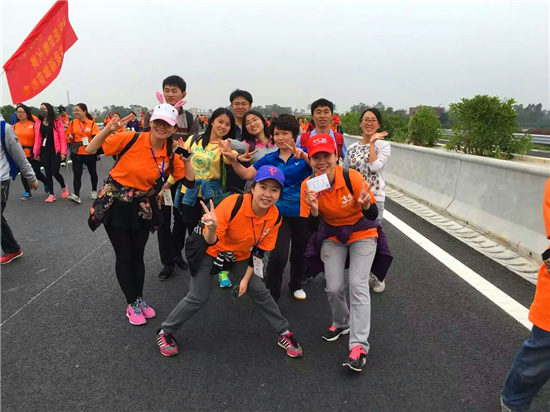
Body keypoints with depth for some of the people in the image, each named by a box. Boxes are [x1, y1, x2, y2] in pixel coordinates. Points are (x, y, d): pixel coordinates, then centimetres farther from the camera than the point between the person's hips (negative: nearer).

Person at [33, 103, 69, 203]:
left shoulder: (57, 122, -3)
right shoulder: (38, 123, 7)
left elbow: (62, 138, -6)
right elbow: (37, 138, 7)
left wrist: (63, 152, -12)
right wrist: (36, 152, 5)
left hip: (55, 151, -4)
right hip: (44, 151, 4)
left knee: (54, 172, -8)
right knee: (48, 173, 5)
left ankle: (63, 187, 21)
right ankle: (51, 194, 12)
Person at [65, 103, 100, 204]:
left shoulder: (92, 123, -5)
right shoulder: (72, 123, 3)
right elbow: (68, 136, 12)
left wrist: (91, 143, -26)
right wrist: (70, 137, -10)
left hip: (90, 153, -1)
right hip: (77, 153, 1)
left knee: (92, 172, 14)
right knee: (77, 174, -8)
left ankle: (94, 191, 34)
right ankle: (76, 195, -13)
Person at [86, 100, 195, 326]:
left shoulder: (170, 155, -6)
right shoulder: (131, 139, -18)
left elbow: (189, 181, -2)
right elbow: (90, 150, -15)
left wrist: (187, 160, -15)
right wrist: (108, 129, -30)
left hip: (142, 208, 3)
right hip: (116, 204, -3)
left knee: (137, 255, 15)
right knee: (124, 255, 6)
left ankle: (139, 299, 33)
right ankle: (132, 304, 22)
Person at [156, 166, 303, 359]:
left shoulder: (275, 217, -20)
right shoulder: (233, 204, -36)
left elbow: (258, 251, -6)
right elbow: (210, 242, -31)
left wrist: (246, 279, -7)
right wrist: (212, 228, -53)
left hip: (240, 256, 4)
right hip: (211, 252, -4)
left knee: (260, 292, 3)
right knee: (198, 298, -4)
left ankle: (283, 333, 23)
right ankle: (165, 332, 20)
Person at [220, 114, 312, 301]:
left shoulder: (304, 155, -6)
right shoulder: (269, 158, 1)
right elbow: (247, 174, -5)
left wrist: (304, 156, -40)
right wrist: (234, 160, -21)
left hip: (303, 213, 0)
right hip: (279, 214, 0)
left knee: (300, 253, 17)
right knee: (278, 255, -12)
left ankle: (296, 285, 44)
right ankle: (271, 293, 12)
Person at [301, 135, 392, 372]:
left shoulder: (352, 178, -26)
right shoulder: (308, 186, -18)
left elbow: (373, 215, -17)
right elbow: (311, 227, -13)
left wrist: (366, 206, -40)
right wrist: (314, 211, -34)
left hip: (363, 234, -2)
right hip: (332, 236, 3)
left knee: (358, 284, -14)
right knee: (333, 288, -2)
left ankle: (359, 346, -5)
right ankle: (341, 324, 30)